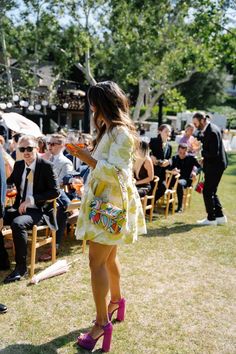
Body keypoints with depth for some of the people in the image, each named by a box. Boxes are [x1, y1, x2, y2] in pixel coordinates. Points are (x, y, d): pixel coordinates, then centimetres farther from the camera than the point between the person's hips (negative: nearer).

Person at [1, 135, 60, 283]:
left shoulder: (46, 166, -9)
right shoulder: (18, 165, 9)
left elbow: (55, 191, -14)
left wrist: (31, 199, -21)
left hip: (39, 210, -7)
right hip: (20, 207, 7)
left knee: (17, 223, -32)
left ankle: (21, 267, -18)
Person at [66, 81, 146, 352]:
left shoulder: (121, 132, -17)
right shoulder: (110, 130, 15)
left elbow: (116, 173, -23)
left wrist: (88, 158, -24)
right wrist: (86, 155, 11)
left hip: (111, 204, -10)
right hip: (104, 201, 10)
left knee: (97, 261, -7)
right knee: (108, 258, 19)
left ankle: (102, 322, 4)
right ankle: (116, 300, 37)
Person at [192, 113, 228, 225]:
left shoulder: (212, 132, -21)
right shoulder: (208, 129, 10)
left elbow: (214, 153, -24)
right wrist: (204, 158, 10)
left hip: (215, 166, -10)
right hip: (214, 165, 10)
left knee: (207, 192, -2)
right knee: (211, 192, 15)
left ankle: (211, 218, 8)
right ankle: (220, 216, 22)